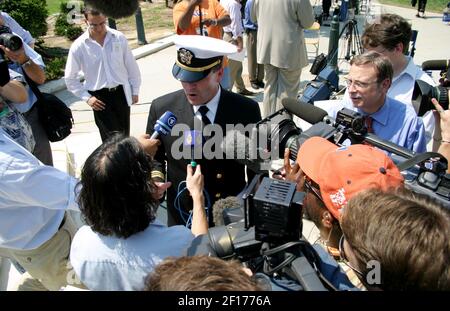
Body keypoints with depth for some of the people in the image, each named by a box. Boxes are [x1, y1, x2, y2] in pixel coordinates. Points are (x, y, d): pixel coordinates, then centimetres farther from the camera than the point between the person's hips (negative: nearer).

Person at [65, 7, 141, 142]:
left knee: (124, 135, 13)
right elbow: (70, 78, 0)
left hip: (121, 92, 2)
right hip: (99, 96, -2)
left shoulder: (119, 38, -4)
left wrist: (135, 90, 8)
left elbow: (131, 66, 6)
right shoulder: (78, 46, -8)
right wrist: (86, 97, -8)